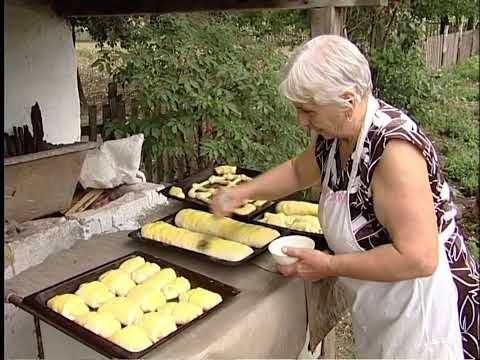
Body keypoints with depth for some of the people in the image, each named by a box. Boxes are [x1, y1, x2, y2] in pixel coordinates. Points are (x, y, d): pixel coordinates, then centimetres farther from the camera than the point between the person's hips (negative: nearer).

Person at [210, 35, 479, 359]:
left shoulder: (393, 148, -30)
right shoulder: (335, 135, -6)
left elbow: (418, 258, -32)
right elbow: (298, 171, 15)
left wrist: (329, 266, -24)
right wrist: (242, 192, 3)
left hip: (423, 307, -7)